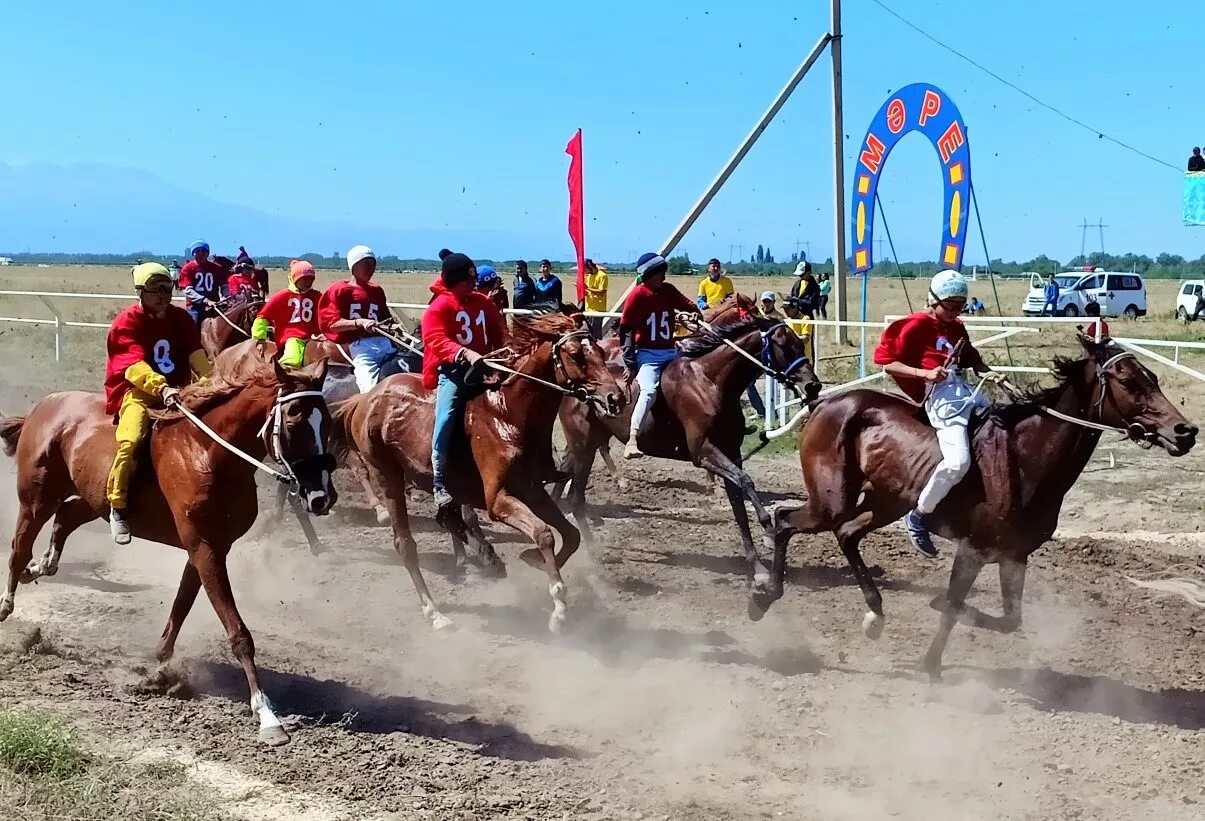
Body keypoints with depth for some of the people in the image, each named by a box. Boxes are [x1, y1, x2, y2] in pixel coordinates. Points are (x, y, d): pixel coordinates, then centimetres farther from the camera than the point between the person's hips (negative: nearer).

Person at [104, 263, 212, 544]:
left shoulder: (181, 318, 9)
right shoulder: (127, 323, -8)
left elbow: (197, 356, -1)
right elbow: (134, 365, -23)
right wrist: (161, 387, -40)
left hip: (176, 391, 6)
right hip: (136, 391, -6)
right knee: (131, 440, -32)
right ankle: (117, 507, -17)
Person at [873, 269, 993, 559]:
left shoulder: (957, 327, 20)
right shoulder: (916, 326, -2)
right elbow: (887, 363, -6)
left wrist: (990, 373, 8)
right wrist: (924, 373, -17)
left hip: (967, 390, 9)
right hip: (940, 395, -9)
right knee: (958, 461, -26)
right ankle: (918, 519, -11)